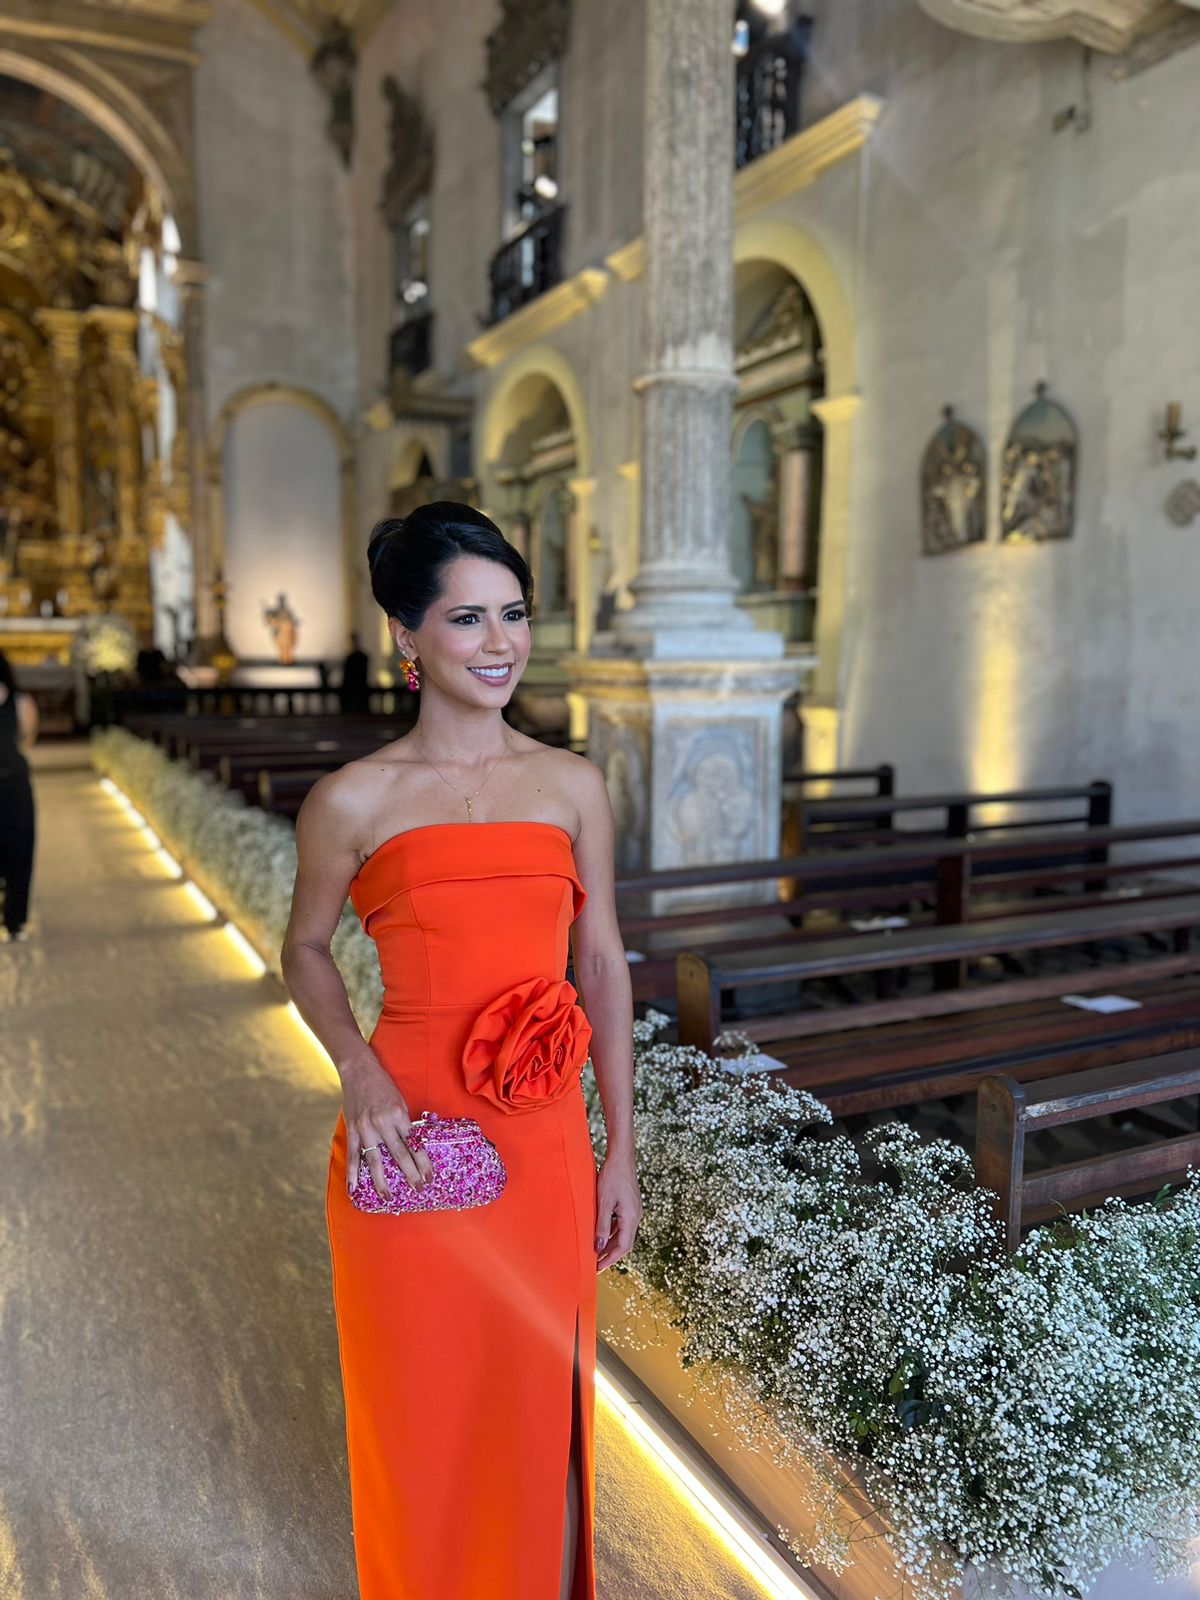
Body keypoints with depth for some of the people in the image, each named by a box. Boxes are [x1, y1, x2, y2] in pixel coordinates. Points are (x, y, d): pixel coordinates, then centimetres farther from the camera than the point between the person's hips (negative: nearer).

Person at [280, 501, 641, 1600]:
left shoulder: (574, 785, 2)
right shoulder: (353, 801, -5)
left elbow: (603, 964, 6)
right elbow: (306, 950, 8)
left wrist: (620, 1151, 5)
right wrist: (359, 1070, -10)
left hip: (547, 1144, 2)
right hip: (411, 1142, -2)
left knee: (542, 1405, 16)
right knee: (423, 1411, 15)